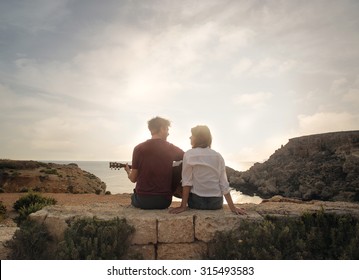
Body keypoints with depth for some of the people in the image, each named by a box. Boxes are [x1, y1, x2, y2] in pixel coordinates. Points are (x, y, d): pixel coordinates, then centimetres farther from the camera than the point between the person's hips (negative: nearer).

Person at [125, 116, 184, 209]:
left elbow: (133, 179, -1)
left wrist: (128, 171, 21)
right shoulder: (171, 148, -5)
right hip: (164, 201, 1)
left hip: (142, 201, -1)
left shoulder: (139, 148, -6)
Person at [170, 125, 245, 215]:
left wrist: (183, 206, -10)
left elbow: (187, 182, -12)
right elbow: (224, 184, -3)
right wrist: (232, 207, -1)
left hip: (196, 202, -2)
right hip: (216, 203, 3)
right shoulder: (218, 156, 1)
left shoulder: (189, 154, -7)